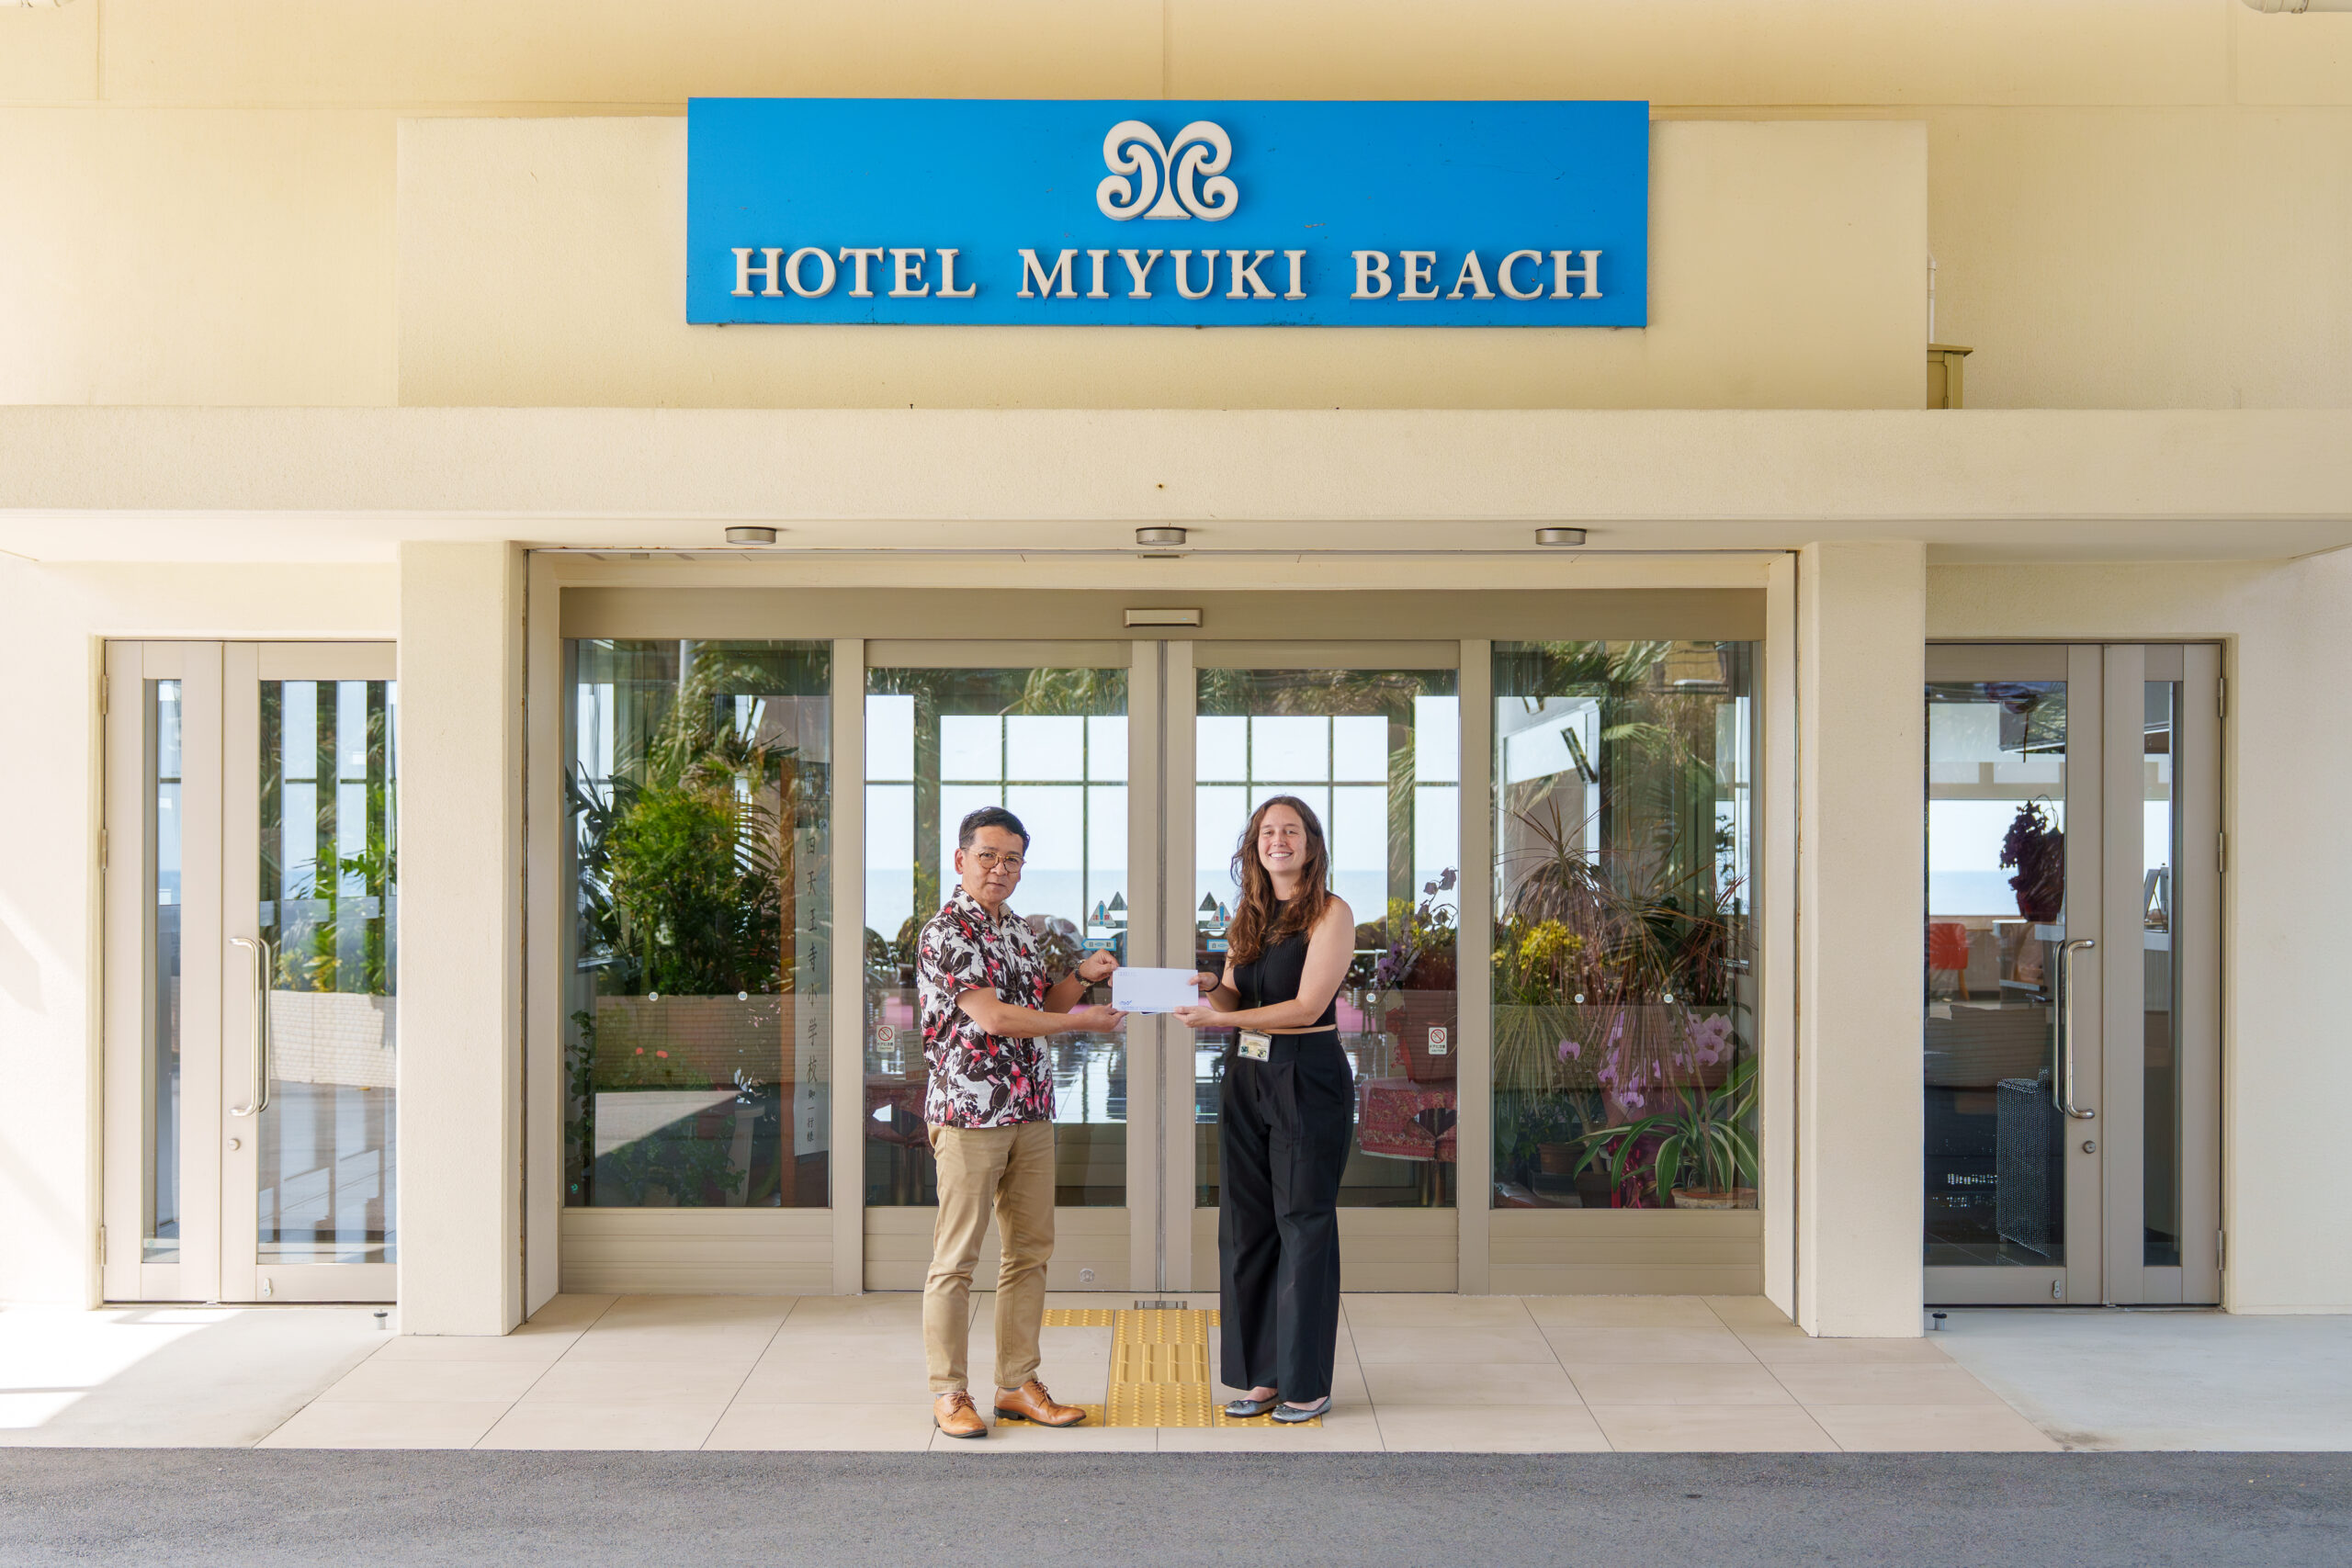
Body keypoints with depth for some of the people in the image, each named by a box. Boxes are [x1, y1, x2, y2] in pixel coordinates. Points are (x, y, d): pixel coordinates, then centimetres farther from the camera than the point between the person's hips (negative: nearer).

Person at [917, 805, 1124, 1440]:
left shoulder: (1018, 929, 15)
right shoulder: (945, 932, -11)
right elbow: (989, 1016, -19)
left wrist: (1081, 976, 1)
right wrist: (1083, 1020, -12)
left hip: (1031, 1112, 8)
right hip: (969, 1112, -8)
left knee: (1030, 1250, 10)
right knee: (956, 1257, 1)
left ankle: (1018, 1384, 19)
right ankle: (948, 1391, 11)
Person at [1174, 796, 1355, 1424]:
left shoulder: (1331, 913, -8)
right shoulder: (1249, 917, 12)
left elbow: (1307, 1006, -16)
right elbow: (1233, 999, 14)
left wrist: (1221, 1018, -20)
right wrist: (1208, 987, -8)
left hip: (1309, 1082, -7)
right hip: (1246, 1078, 7)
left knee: (1303, 1225, 0)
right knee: (1245, 1224, 8)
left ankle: (1308, 1383, 11)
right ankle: (1262, 1374, 18)